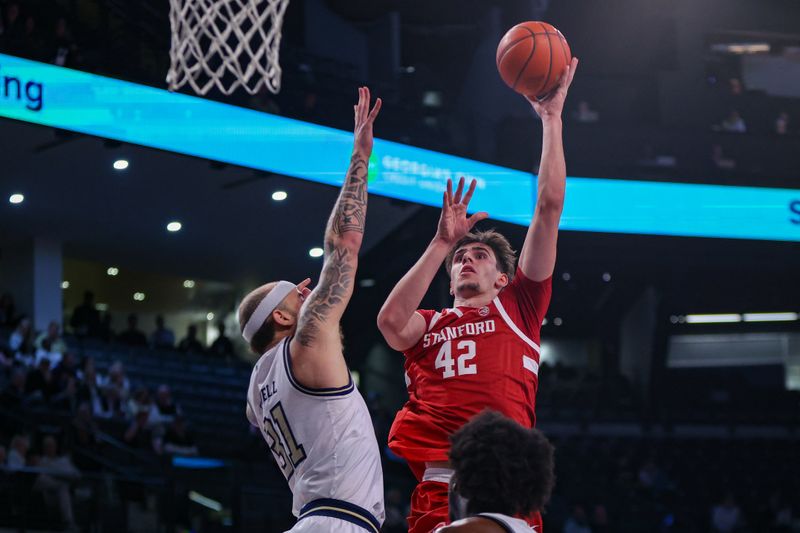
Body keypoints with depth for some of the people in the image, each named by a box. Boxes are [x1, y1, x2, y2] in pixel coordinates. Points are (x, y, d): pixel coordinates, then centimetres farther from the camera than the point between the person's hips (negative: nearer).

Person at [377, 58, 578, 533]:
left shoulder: (519, 307, 21)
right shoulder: (427, 325, 26)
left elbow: (550, 207, 16)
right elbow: (390, 320, 0)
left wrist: (552, 118, 15)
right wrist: (443, 242, 4)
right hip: (439, 488, 1)